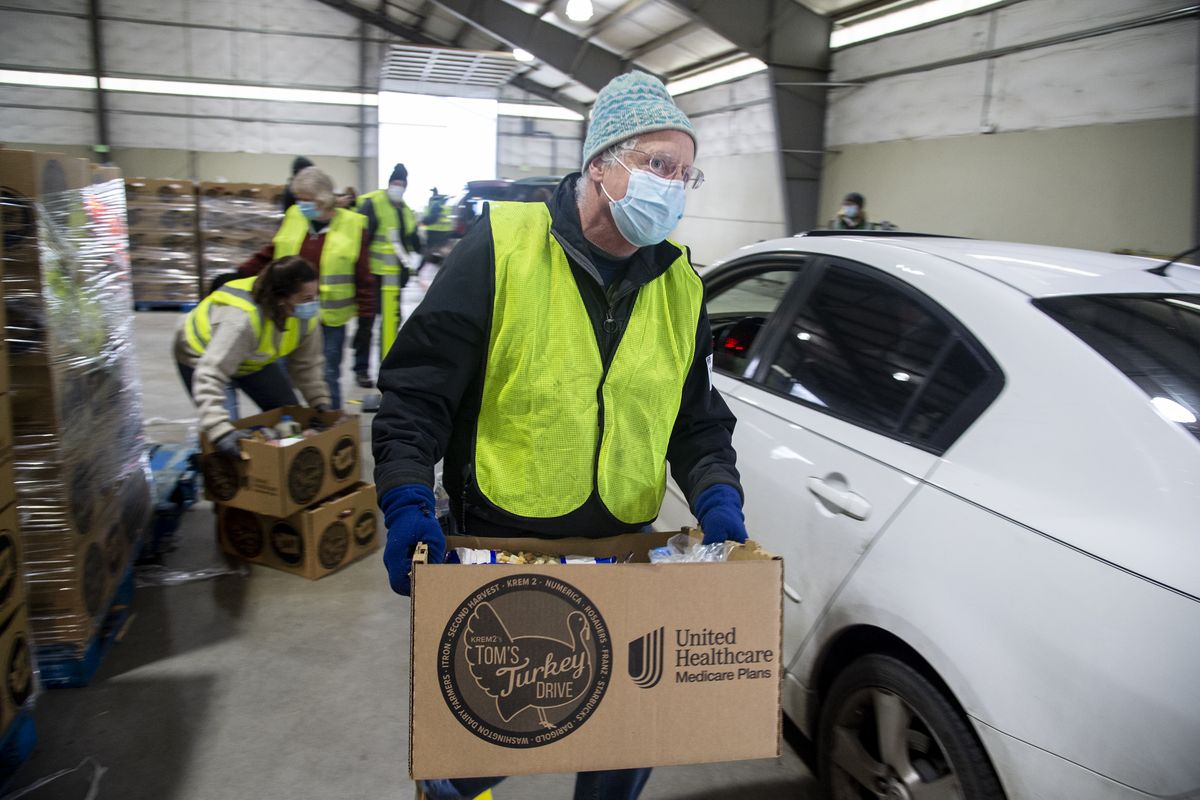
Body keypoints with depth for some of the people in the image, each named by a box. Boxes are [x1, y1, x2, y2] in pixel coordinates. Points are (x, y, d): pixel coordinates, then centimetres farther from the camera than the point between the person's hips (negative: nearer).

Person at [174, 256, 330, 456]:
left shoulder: (305, 313, -26)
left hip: (253, 359, 6)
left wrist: (321, 402, -18)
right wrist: (220, 429, -59)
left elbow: (308, 363, -10)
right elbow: (209, 376, -50)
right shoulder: (241, 319, -46)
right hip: (201, 355, -6)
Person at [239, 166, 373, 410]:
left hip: (329, 319, -4)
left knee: (328, 377, 7)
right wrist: (239, 274, 3)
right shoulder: (294, 217, 4)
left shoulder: (352, 226, -7)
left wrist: (366, 316, -7)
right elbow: (270, 254, 12)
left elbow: (363, 277, -6)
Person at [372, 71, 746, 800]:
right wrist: (407, 501, -23)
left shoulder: (680, 286, 2)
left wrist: (717, 494, -10)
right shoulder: (503, 248, -13)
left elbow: (700, 418, 7)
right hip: (498, 545, -3)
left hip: (624, 550, 4)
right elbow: (417, 391, -12)